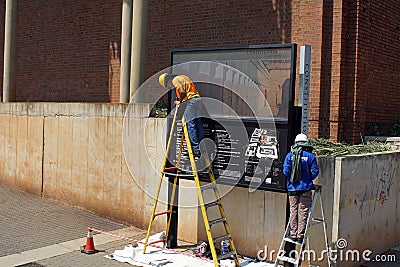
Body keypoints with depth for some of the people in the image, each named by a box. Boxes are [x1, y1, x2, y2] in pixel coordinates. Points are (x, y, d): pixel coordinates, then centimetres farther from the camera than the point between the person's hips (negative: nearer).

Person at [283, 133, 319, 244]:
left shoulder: (290, 155, 0)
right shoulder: (310, 156, -4)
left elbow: (286, 171, -2)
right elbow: (315, 171, -4)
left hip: (292, 188, 2)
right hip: (305, 188, -2)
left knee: (293, 211, 9)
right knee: (303, 211, 3)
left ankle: (293, 234, 12)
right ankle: (300, 235, 4)